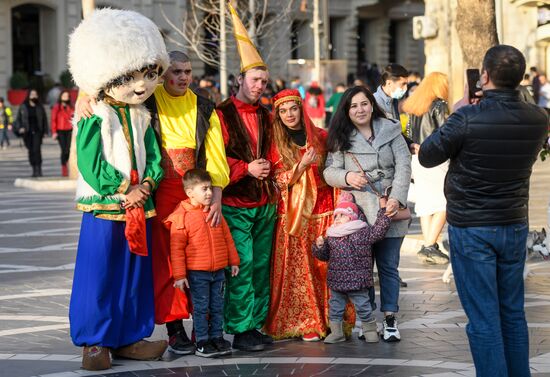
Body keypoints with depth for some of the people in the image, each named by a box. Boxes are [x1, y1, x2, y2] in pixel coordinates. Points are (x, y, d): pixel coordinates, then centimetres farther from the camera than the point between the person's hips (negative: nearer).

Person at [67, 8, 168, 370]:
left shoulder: (143, 117, 9)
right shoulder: (95, 118, -10)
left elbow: (154, 156, 8)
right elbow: (91, 164, -15)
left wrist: (147, 184, -12)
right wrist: (124, 191, -17)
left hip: (140, 208, 6)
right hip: (104, 208, -6)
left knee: (136, 274, 10)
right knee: (99, 276, -3)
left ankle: (129, 337, 20)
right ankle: (95, 341, 6)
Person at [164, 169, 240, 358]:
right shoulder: (182, 216, -10)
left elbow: (227, 237, 16)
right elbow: (176, 248, -11)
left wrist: (233, 261, 16)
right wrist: (179, 275, -13)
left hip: (218, 271, 5)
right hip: (197, 273, -5)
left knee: (217, 307, 11)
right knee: (201, 308, 1)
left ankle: (217, 337, 22)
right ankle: (202, 342, 9)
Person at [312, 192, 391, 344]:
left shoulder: (363, 232, -4)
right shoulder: (331, 237, 7)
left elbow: (380, 229, -2)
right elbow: (324, 256, 13)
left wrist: (383, 211, -3)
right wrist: (319, 246, -6)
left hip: (357, 280, -4)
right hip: (336, 281, 4)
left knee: (363, 307, 4)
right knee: (335, 307, 9)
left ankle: (370, 330, 20)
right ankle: (336, 332, 20)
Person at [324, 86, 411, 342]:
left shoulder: (390, 130, 4)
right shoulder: (341, 138, 6)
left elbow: (403, 166, -1)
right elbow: (330, 171, 4)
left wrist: (396, 198, -12)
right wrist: (347, 177, -18)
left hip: (390, 209, 0)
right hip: (358, 212, 0)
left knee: (388, 264, 3)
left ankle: (390, 319, 9)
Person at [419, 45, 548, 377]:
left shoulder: (469, 118, -20)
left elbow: (427, 156, -6)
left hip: (471, 228, -5)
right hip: (515, 225, 5)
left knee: (483, 319, -1)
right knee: (513, 314, 15)